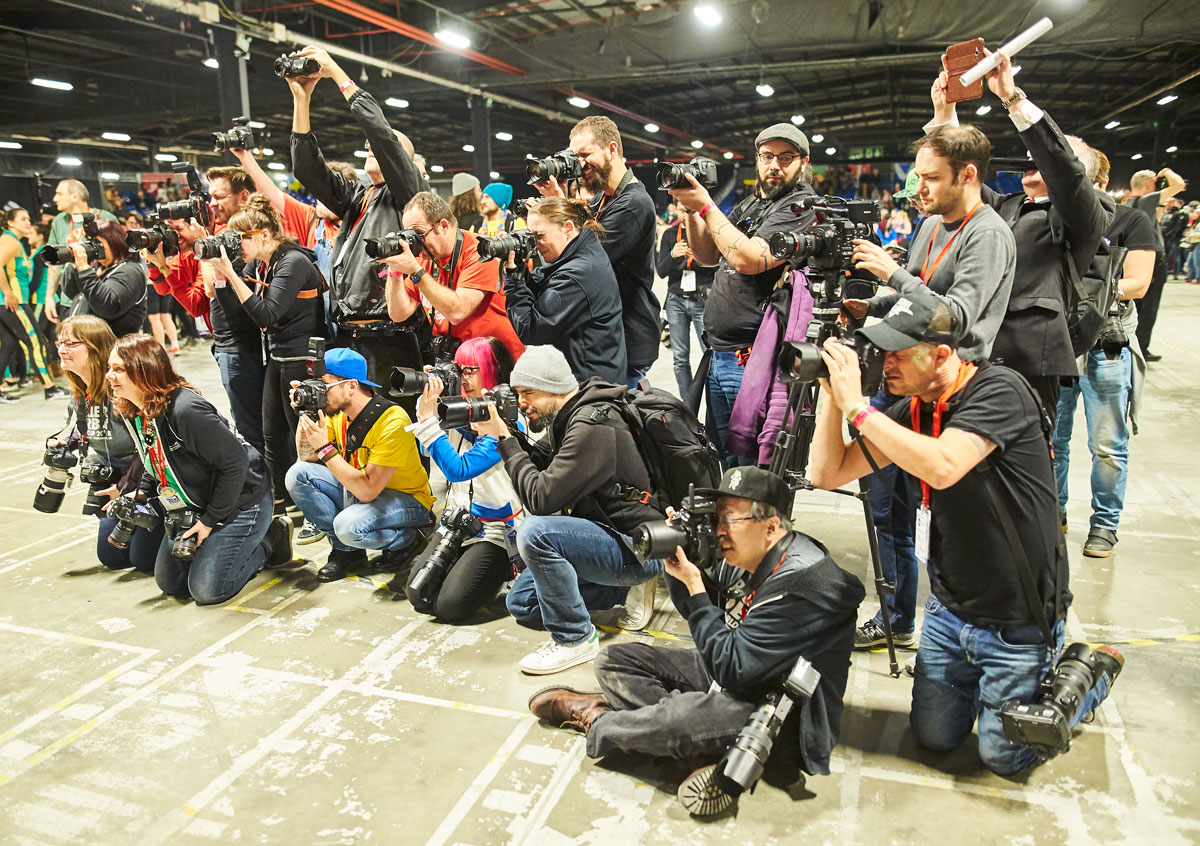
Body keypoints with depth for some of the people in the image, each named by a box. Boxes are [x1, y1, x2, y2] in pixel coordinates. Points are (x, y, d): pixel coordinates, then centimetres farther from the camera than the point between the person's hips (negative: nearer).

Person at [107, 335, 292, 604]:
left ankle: (269, 541, 9)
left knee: (207, 590, -9)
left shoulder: (186, 410, -30)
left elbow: (235, 462, -28)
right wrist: (141, 494, 3)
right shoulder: (132, 414, -1)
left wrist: (210, 520, -20)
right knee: (169, 582, 13)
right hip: (192, 506, 9)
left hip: (240, 500, -9)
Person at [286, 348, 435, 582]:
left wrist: (325, 448, -31)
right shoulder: (337, 412, -4)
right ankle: (347, 551, 2)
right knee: (298, 474, -8)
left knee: (348, 524, -35)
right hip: (357, 489, 8)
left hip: (405, 499, -8)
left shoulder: (392, 422, -28)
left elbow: (367, 490, -31)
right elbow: (306, 458, 3)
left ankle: (408, 539, -2)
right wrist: (305, 417, -11)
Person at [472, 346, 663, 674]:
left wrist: (505, 439, -22)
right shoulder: (564, 420, 6)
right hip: (602, 532, 10)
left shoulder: (592, 427, -25)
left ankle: (574, 638, -13)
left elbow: (542, 498, -28)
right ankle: (628, 587, 12)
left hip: (637, 547, -10)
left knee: (535, 532, -32)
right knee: (521, 603, 11)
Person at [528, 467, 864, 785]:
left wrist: (694, 586, -23)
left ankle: (595, 723, -3)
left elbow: (731, 668, -27)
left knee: (678, 718, -35)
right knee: (614, 661, 5)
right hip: (728, 671, 9)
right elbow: (696, 612, 14)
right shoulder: (744, 556, 0)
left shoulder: (803, 586, -27)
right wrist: (679, 566, -7)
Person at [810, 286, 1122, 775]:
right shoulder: (912, 411, -2)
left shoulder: (1000, 391, -22)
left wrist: (857, 408, -34)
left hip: (1017, 621, -6)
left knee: (1003, 756, 9)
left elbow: (942, 467, -40)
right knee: (934, 736, 14)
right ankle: (982, 677, 39)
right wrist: (833, 394, -14)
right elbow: (828, 474, -4)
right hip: (949, 609, 6)